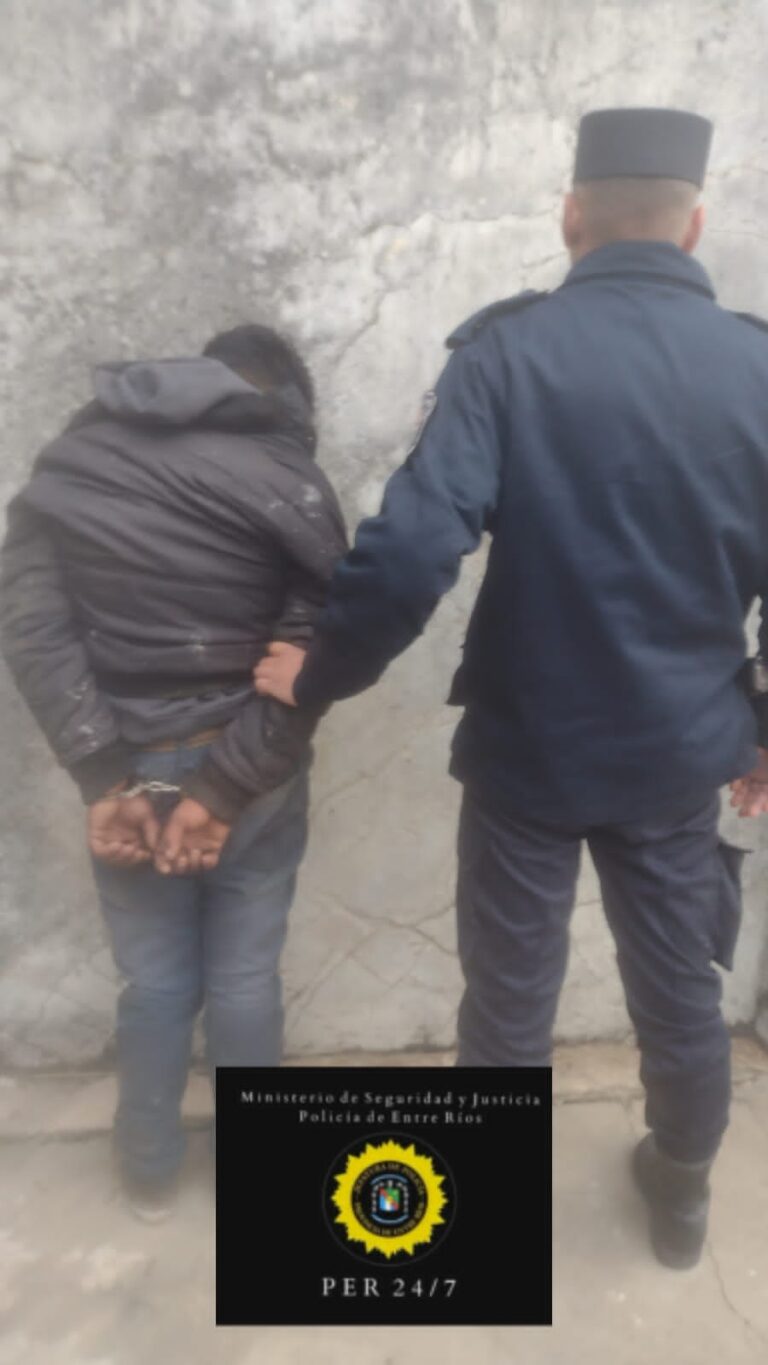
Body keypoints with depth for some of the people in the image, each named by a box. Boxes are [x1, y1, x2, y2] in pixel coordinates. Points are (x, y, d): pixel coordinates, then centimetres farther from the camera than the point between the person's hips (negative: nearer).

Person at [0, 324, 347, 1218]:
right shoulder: (290, 480, -6)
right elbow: (309, 655, -17)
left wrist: (102, 773, -12)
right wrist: (225, 786, -15)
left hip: (127, 768, 2)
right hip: (250, 769, -1)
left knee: (155, 979, 20)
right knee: (243, 976, 17)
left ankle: (149, 1169, 39)